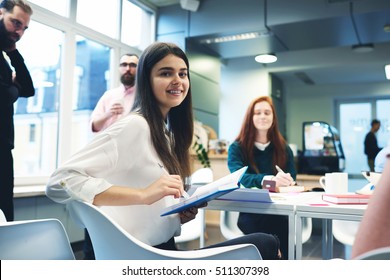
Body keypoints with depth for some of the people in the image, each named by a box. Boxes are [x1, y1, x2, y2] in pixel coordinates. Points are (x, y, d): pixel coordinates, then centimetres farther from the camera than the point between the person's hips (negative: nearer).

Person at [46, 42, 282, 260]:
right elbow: (60, 182, -22)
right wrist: (142, 194, -30)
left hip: (165, 250, 8)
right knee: (267, 245, -14)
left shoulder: (166, 132, 12)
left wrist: (181, 214, -3)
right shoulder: (134, 126, -14)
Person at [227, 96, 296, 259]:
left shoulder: (284, 149, 14)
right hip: (250, 212, -2)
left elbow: (291, 180, 5)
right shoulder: (237, 148, 3)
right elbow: (239, 177, -16)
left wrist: (283, 182, -22)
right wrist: (270, 179, -37)